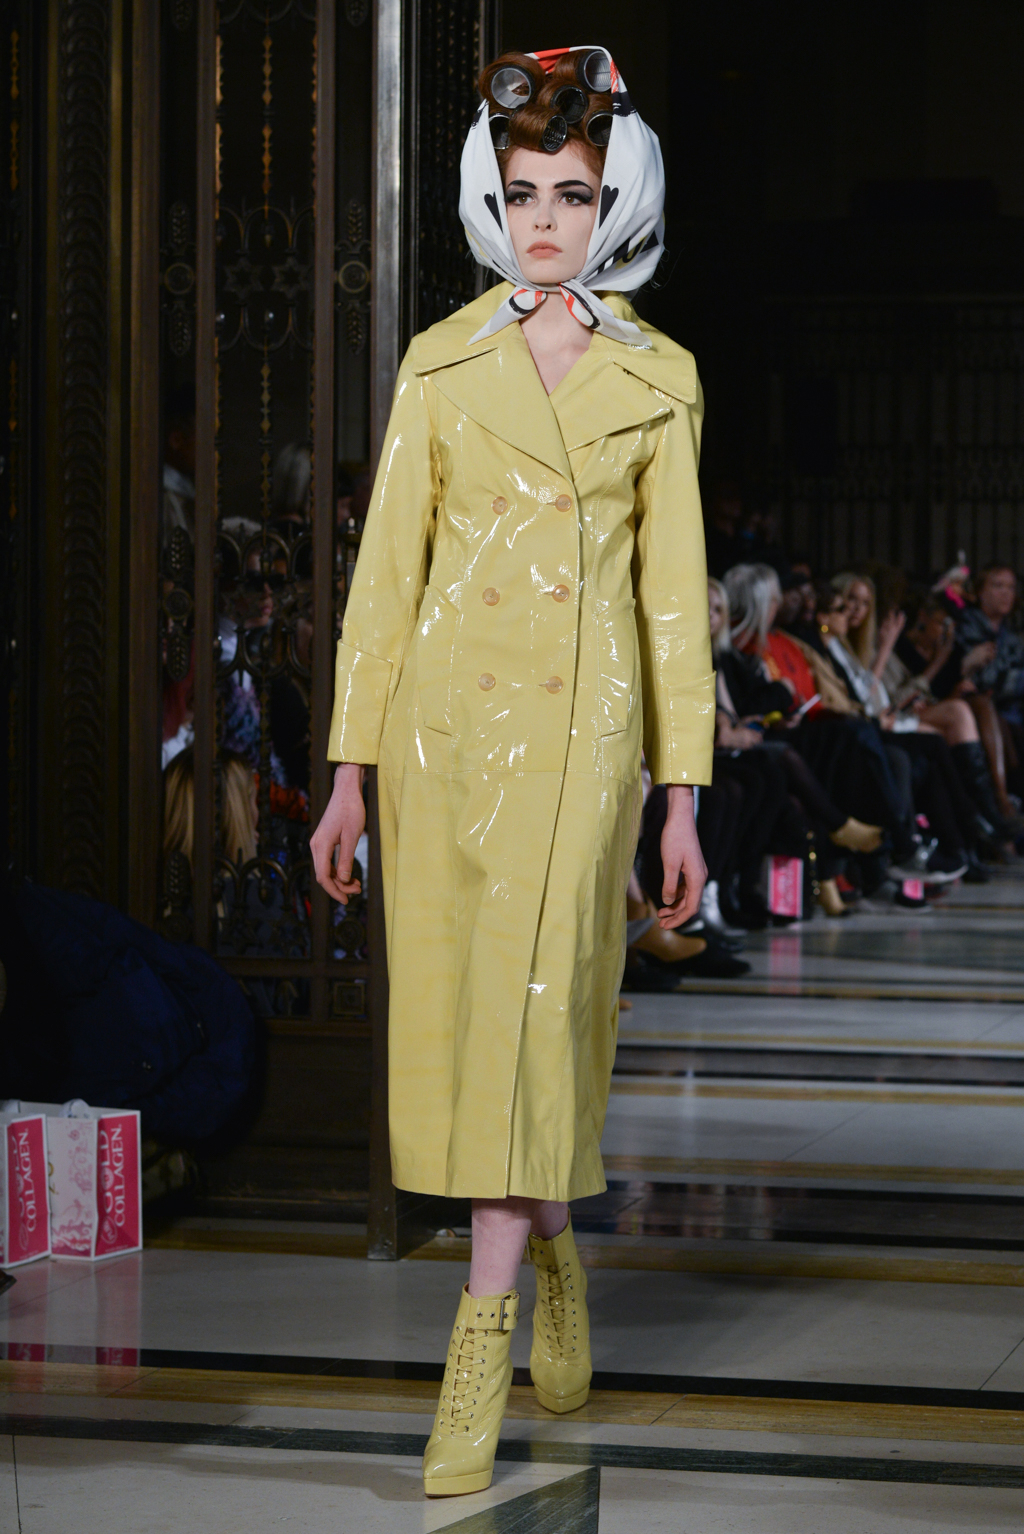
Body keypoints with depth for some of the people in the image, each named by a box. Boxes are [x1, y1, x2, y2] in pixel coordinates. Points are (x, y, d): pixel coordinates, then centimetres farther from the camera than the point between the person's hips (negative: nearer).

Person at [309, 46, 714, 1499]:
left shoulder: (657, 379, 5)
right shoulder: (441, 362, 7)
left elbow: (673, 590, 6)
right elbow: (387, 566, 7)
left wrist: (684, 795, 2)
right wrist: (351, 768, 3)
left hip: (579, 722, -2)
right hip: (443, 711, 2)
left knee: (531, 1003, -12)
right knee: (455, 1011, 6)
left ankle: (481, 1349, -11)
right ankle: (552, 1255, 31)